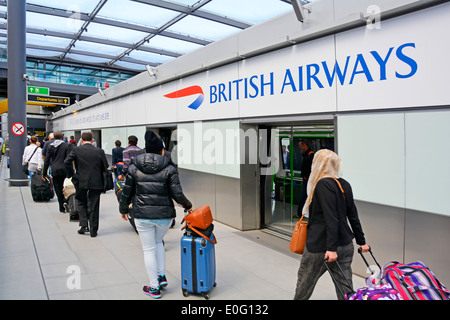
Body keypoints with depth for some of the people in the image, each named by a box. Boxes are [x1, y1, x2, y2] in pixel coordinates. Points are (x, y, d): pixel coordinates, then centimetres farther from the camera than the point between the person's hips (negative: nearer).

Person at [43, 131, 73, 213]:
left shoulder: (50, 146, 5)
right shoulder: (67, 145, -3)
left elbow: (46, 161, 6)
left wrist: (44, 173, 12)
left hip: (55, 171, 2)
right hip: (65, 170, -2)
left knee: (58, 189, 7)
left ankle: (62, 208, 9)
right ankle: (65, 201, -14)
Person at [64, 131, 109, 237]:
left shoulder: (76, 150, -3)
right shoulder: (99, 151, -1)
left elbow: (66, 162, -13)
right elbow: (105, 167, -1)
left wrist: (71, 174, -1)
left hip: (81, 182, 0)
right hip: (96, 183, 0)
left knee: (81, 203, 21)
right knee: (93, 207, 8)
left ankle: (84, 225, 12)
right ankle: (93, 230, 13)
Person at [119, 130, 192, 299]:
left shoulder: (134, 168, -1)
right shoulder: (169, 169, -7)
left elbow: (127, 193, 3)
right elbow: (177, 194, -9)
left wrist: (123, 209, 20)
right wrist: (188, 206, 9)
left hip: (142, 215, 0)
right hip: (165, 215, 0)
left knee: (149, 250, 12)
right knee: (158, 242, 28)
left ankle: (154, 288, 19)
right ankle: (162, 275, 21)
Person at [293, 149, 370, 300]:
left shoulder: (323, 185, -17)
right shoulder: (345, 184, 6)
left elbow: (331, 219, -23)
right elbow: (353, 215, 12)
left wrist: (331, 248, -25)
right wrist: (361, 242, 18)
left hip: (320, 246, -7)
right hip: (345, 245, 7)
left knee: (304, 283, 16)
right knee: (346, 289, 11)